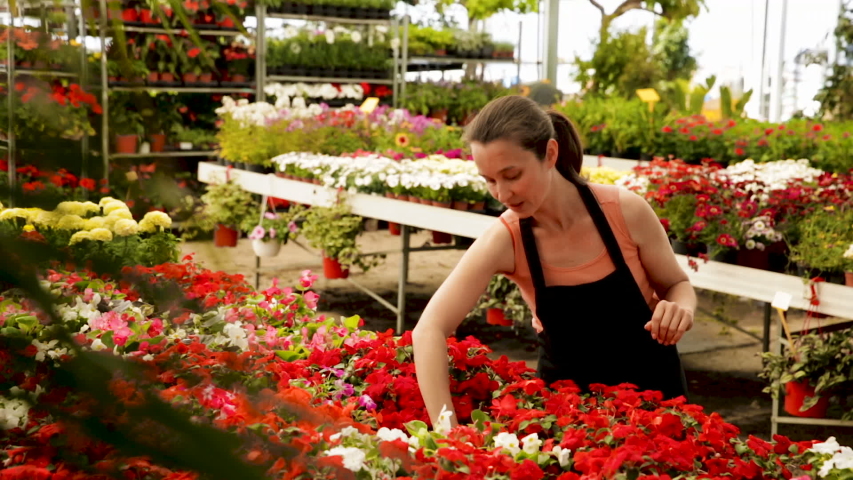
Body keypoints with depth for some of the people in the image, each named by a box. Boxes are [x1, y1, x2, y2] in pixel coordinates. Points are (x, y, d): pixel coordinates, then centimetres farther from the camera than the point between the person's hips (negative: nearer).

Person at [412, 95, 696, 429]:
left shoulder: (626, 212, -20)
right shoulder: (504, 242, -20)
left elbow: (676, 285, -2)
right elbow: (430, 330, -27)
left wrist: (679, 310, -26)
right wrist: (447, 429, -38)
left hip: (651, 392, 0)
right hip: (567, 399, 0)